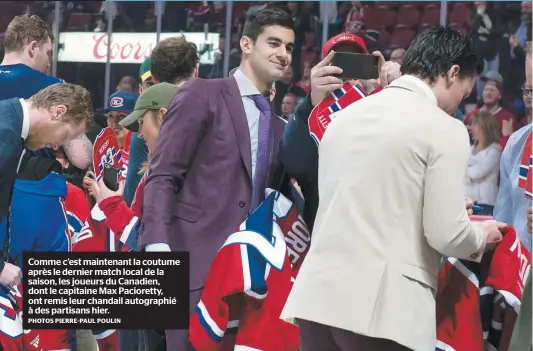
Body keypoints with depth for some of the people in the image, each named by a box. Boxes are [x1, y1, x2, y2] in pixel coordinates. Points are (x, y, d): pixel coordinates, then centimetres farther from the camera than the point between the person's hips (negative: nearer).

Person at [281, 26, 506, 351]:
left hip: (318, 295, 6)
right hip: (383, 307, -6)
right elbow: (445, 235, -8)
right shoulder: (444, 128, -3)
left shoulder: (345, 116, 16)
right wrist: (480, 237, 12)